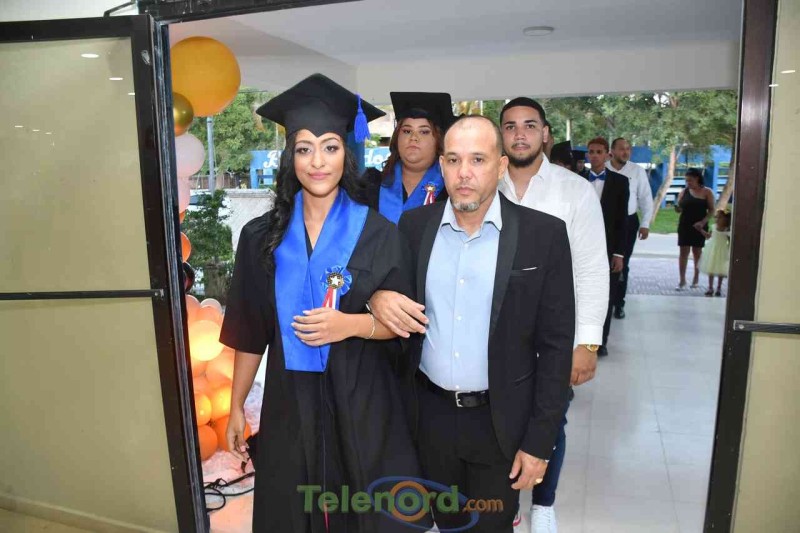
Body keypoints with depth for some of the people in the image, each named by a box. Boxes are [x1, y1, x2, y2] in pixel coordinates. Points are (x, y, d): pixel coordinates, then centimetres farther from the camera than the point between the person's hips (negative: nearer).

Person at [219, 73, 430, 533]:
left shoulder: (378, 234, -7)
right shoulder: (262, 236, -1)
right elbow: (250, 331, 5)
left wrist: (352, 324, -21)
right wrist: (237, 406, 7)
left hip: (362, 404, -1)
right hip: (289, 402, 2)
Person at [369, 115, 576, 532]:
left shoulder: (543, 234, -11)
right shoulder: (414, 225, -3)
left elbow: (555, 344, -9)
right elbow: (381, 285, 8)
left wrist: (539, 441, -9)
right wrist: (377, 296, -17)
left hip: (501, 420, -2)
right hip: (430, 414, 3)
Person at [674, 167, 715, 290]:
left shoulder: (707, 192, -3)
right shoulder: (684, 191, 2)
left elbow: (711, 210, -3)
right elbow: (679, 208, 5)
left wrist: (703, 222, -17)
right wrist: (677, 207, -20)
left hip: (699, 226, -1)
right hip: (684, 225, 1)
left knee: (697, 252, 10)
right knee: (684, 252, -3)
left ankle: (696, 277, 25)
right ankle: (682, 280, -1)